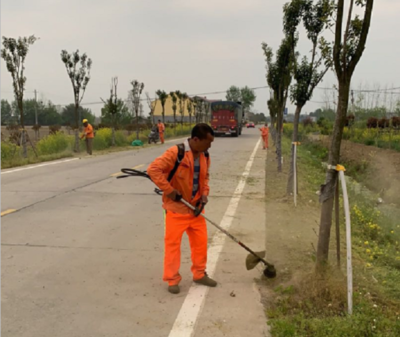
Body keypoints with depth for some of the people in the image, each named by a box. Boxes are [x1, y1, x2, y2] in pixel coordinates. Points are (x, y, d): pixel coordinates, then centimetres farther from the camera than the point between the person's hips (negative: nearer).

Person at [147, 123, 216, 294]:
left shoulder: (205, 156, 2)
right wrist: (170, 191, -23)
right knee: (173, 243, 3)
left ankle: (199, 274, 29)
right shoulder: (176, 152, -22)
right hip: (176, 207, -6)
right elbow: (153, 169, -24)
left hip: (195, 207, 7)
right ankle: (172, 279, 16)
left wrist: (204, 193, -2)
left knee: (201, 241, 12)